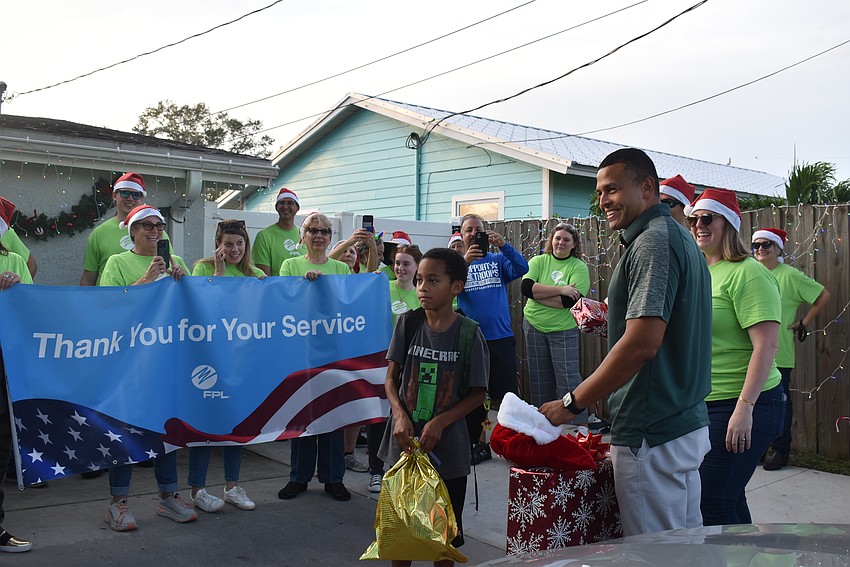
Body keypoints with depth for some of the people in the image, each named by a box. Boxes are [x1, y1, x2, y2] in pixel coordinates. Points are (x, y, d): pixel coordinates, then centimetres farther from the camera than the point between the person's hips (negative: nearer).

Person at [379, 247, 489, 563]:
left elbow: (478, 393, -5)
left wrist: (439, 423, -15)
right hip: (405, 441, 2)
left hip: (447, 445, -2)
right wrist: (400, 415, -15)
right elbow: (391, 377, 2)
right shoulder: (408, 323, -2)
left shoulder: (468, 333, -9)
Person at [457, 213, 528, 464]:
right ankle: (480, 444, 22)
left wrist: (504, 245, -23)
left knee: (507, 395, 2)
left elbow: (522, 269, -10)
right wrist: (465, 262, -27)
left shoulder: (498, 260, 7)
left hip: (501, 337, -1)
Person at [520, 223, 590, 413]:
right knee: (539, 379, 10)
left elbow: (570, 300, -16)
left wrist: (538, 293, -13)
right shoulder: (537, 261, 2)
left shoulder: (579, 267, -3)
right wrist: (560, 290, -19)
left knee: (567, 378, -7)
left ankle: (579, 425, 1)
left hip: (564, 330, -3)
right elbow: (526, 287, -14)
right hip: (534, 326, 3)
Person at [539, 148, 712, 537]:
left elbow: (642, 343, -26)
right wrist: (610, 319, 15)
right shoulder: (678, 237, 15)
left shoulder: (652, 242, -17)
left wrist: (571, 403, -19)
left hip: (652, 435, -10)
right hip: (688, 423, 10)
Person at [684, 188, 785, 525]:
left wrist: (745, 408, -23)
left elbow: (766, 345, -19)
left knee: (711, 506, -8)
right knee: (729, 501, 15)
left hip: (740, 407, -8)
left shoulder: (748, 273, -12)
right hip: (701, 405, 8)